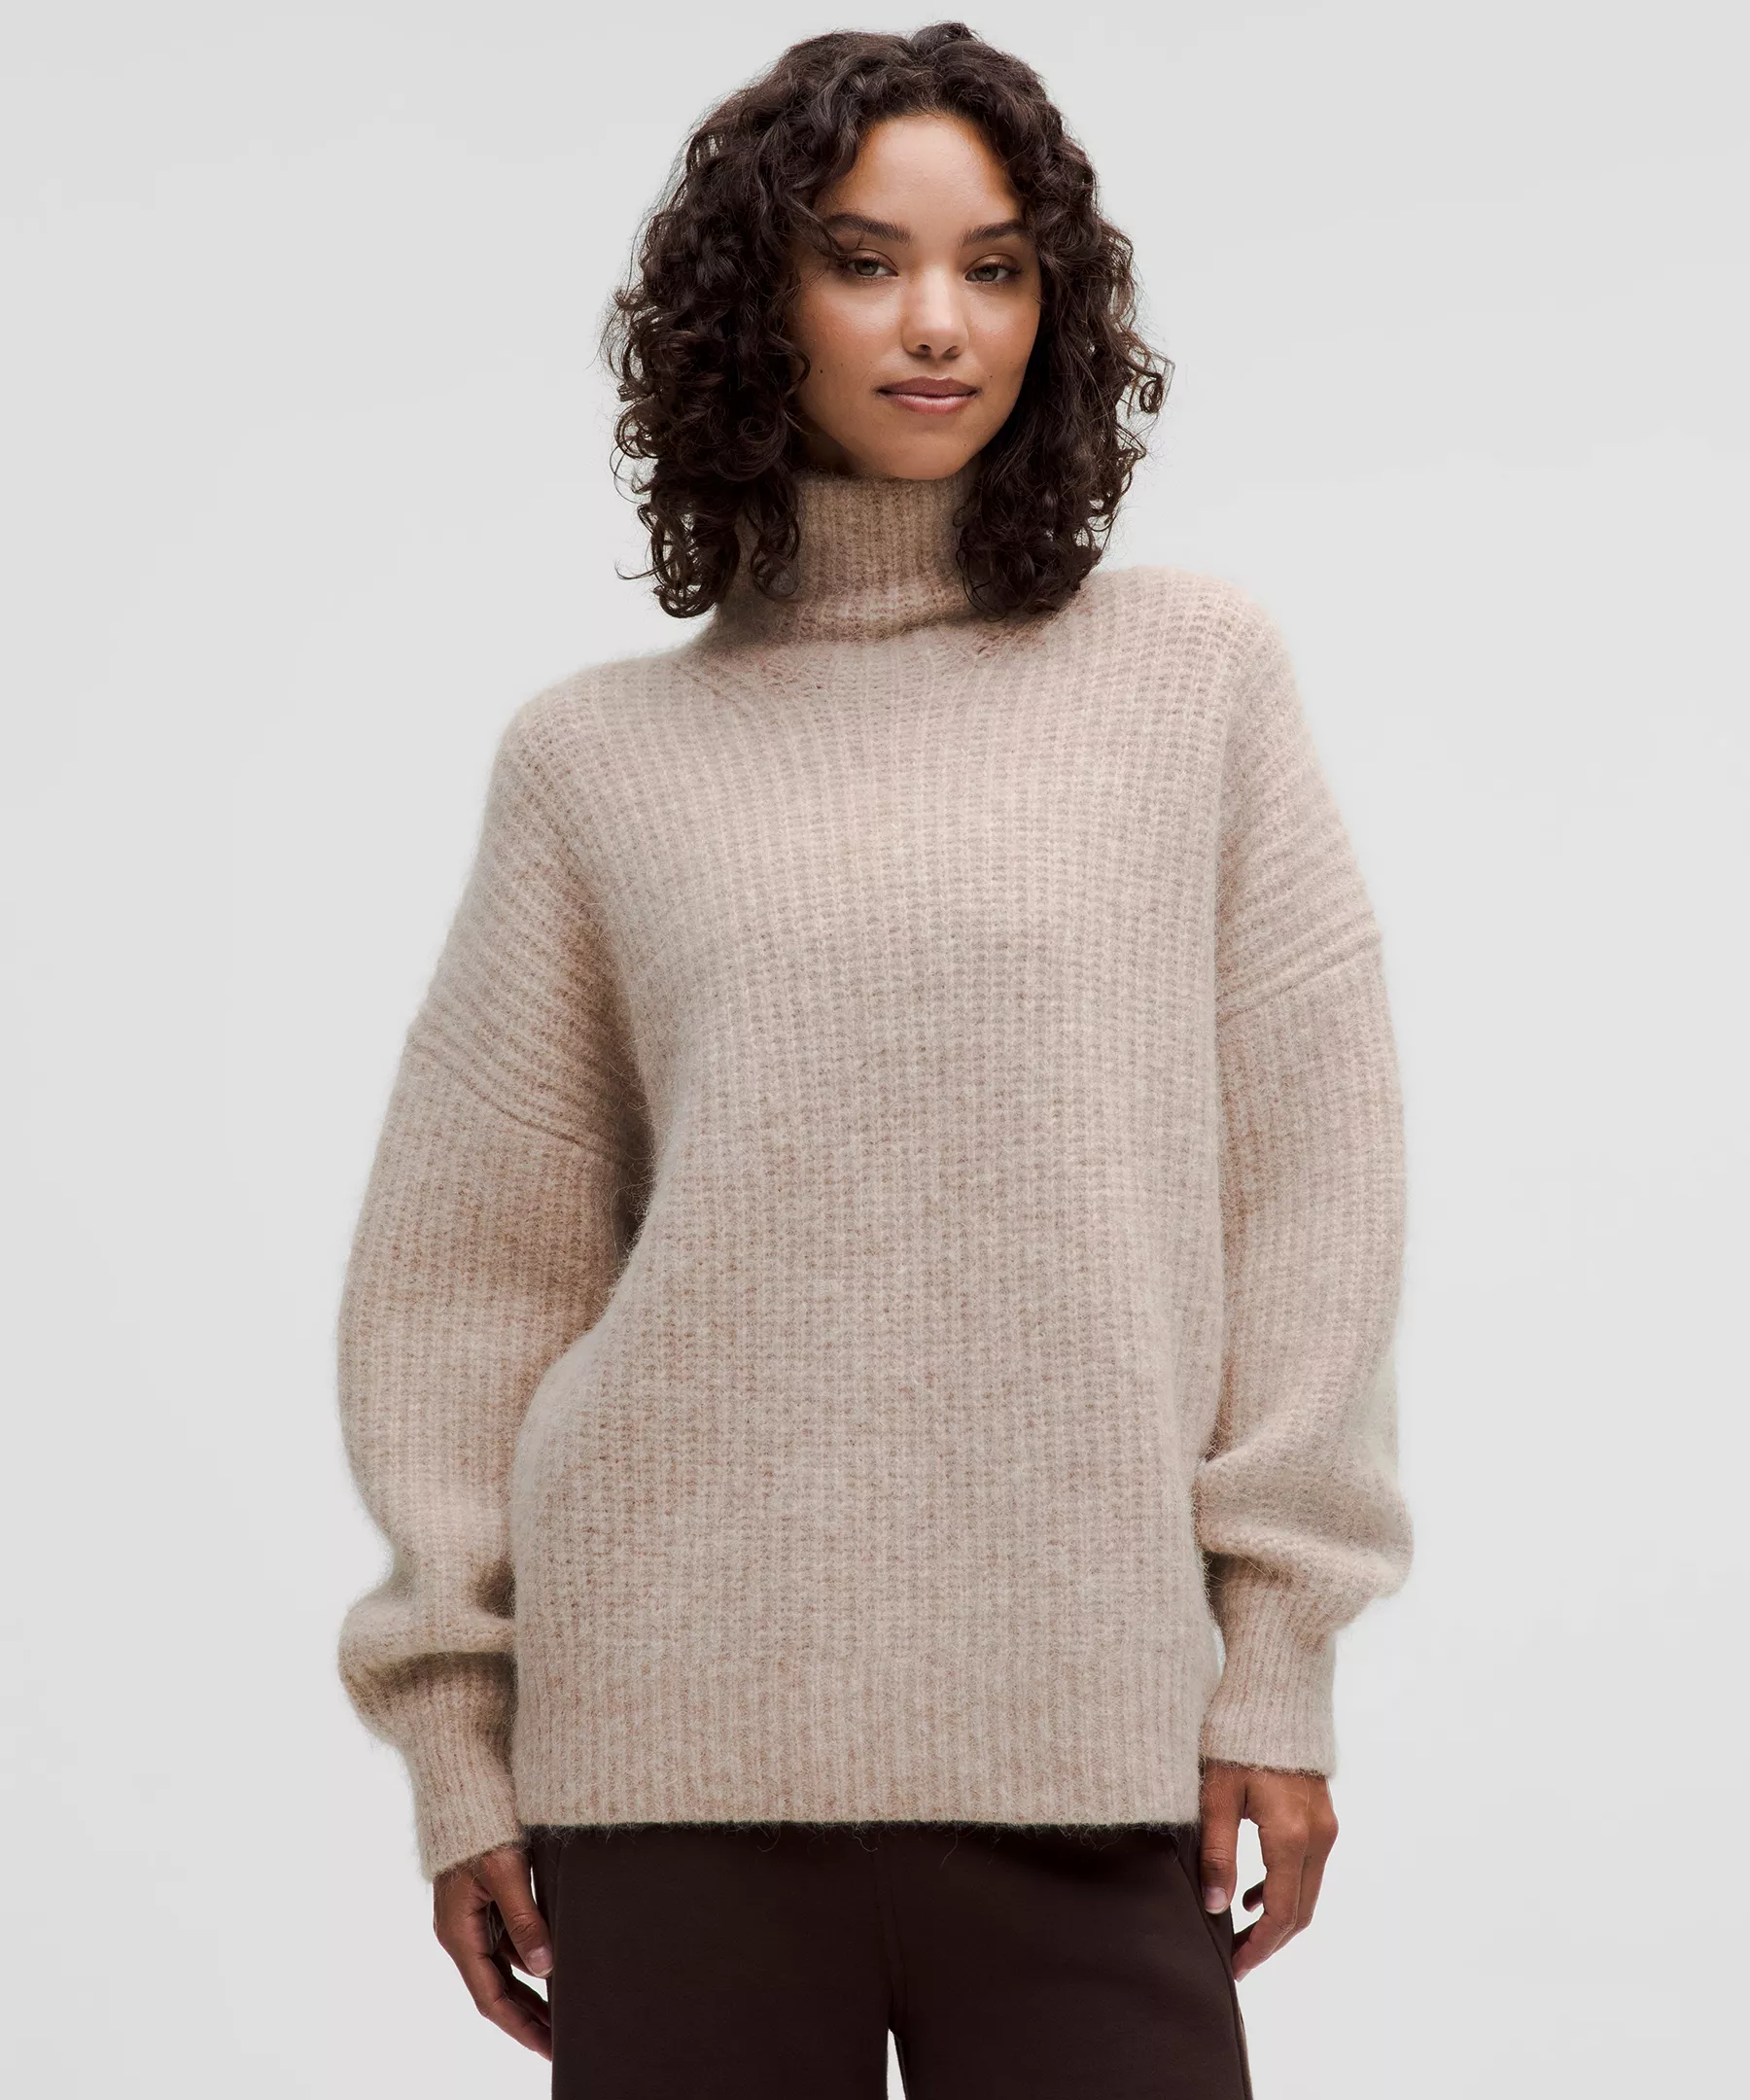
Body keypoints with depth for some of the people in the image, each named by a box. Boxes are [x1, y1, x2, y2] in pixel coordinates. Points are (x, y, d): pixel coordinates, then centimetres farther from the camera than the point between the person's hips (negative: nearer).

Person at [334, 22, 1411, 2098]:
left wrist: (1277, 1657, 1)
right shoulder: (598, 757, 9)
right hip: (682, 1741, 1)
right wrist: (457, 1733, 5)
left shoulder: (1193, 674, 8)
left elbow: (1301, 1184, 5)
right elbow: (475, 1263, 9)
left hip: (1081, 1746, 0)